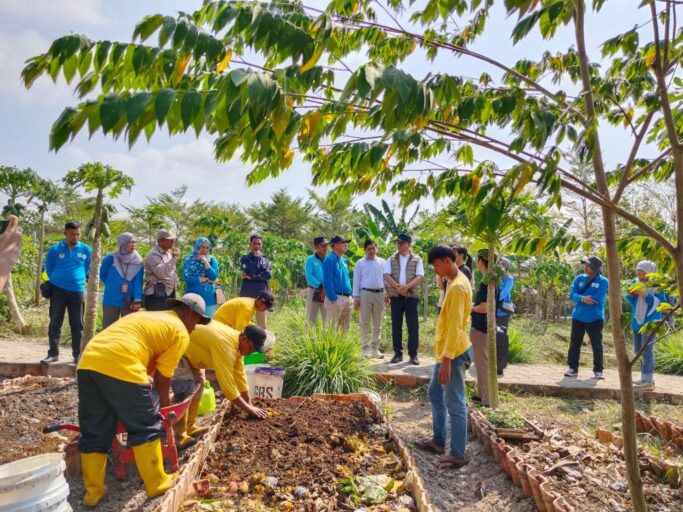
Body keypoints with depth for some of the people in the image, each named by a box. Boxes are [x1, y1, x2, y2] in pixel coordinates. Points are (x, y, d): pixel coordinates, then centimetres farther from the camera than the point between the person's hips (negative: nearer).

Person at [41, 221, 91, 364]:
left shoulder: (86, 250, 2)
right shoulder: (55, 249, -1)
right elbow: (48, 268, 10)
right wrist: (57, 281, 14)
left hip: (77, 291, 1)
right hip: (58, 290, -1)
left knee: (77, 324, 5)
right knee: (55, 323, 3)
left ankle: (77, 354, 11)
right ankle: (53, 353, 10)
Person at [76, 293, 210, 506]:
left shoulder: (146, 316, 33)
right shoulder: (180, 332, 9)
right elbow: (163, 373, 10)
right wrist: (164, 403, 26)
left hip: (88, 362, 8)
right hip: (119, 366, -8)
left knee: (93, 433, 18)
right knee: (146, 428, 10)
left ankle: (93, 491, 27)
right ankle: (156, 484, 21)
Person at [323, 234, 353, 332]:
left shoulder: (344, 261, 18)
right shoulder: (329, 259, -8)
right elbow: (327, 280, -15)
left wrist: (350, 296, 15)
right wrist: (333, 298, -20)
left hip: (347, 298, 8)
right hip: (336, 298, -8)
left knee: (344, 328, 13)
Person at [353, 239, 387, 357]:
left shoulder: (382, 262, 10)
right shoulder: (360, 263, 4)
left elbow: (386, 278, 10)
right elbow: (356, 280, 1)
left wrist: (388, 294, 5)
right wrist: (356, 297, -5)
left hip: (379, 294, 3)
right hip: (365, 293, -2)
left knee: (377, 323, 8)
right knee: (365, 323, 0)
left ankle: (375, 348, 15)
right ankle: (366, 348, 5)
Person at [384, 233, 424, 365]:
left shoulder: (417, 259, 4)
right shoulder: (391, 259, 9)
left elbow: (420, 276, -6)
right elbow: (387, 275, -1)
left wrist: (406, 287, -19)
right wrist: (398, 287, -15)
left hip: (412, 296, -2)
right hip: (395, 296, 2)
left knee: (413, 326, -3)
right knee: (396, 325, 4)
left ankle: (413, 354, 4)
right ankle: (398, 353, 12)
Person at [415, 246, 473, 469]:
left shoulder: (457, 287, -21)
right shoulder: (456, 281, 11)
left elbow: (455, 327, -24)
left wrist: (447, 359, -24)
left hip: (454, 353, -11)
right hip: (446, 350, 11)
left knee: (455, 404, -2)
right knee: (435, 393, 20)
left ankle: (457, 455, 9)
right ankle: (438, 441, 31)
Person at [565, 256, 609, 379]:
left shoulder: (603, 281, -8)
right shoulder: (580, 278, 6)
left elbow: (597, 299, -20)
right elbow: (572, 294, -4)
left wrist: (581, 297, -11)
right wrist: (583, 298, -23)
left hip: (595, 319, -4)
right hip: (578, 317, 4)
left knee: (597, 345, 5)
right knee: (574, 343, 6)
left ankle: (598, 370, 17)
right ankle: (572, 368, 13)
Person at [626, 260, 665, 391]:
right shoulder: (635, 282, 7)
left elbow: (660, 303, -15)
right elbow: (630, 301, 14)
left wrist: (646, 294, -23)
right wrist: (631, 295, -8)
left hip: (649, 321, -8)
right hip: (637, 321, 8)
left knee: (646, 351, -10)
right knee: (638, 350, 14)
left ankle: (648, 381, -6)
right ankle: (645, 378, 25)